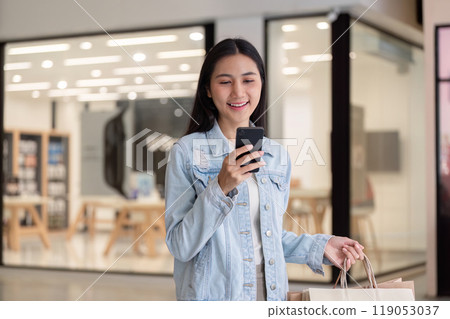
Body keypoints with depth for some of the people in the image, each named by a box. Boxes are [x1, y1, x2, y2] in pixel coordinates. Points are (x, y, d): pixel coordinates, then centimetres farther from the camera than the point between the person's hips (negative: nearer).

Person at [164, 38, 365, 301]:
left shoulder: (277, 156, 5)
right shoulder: (186, 152, -9)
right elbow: (180, 247, -14)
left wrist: (318, 246, 2)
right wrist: (221, 187, -23)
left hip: (271, 292, 4)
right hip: (213, 293, -4)